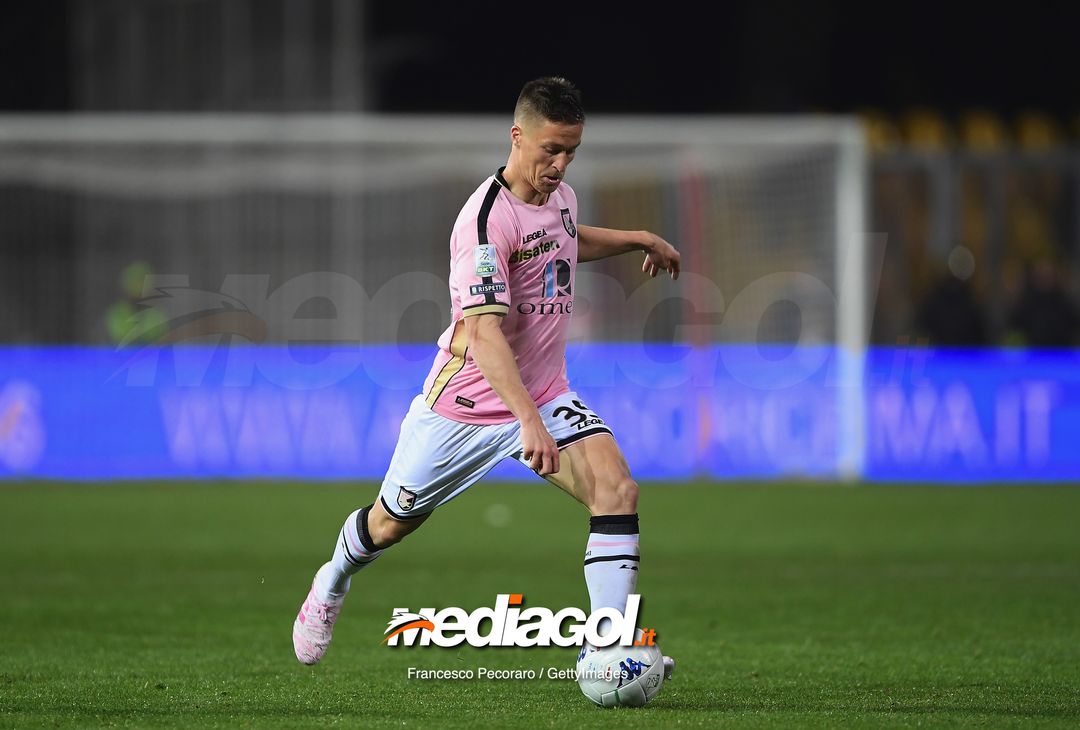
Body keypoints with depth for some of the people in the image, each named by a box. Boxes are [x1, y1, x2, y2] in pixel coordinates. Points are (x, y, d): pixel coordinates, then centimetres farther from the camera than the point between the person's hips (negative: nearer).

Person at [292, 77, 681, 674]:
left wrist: (636, 239, 21)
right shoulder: (486, 221, -26)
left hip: (545, 396, 6)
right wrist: (529, 421, -46)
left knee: (616, 488, -20)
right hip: (467, 404, -6)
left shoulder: (559, 194, 1)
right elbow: (483, 332, -37)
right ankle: (332, 585, 48)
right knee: (392, 523, 13)